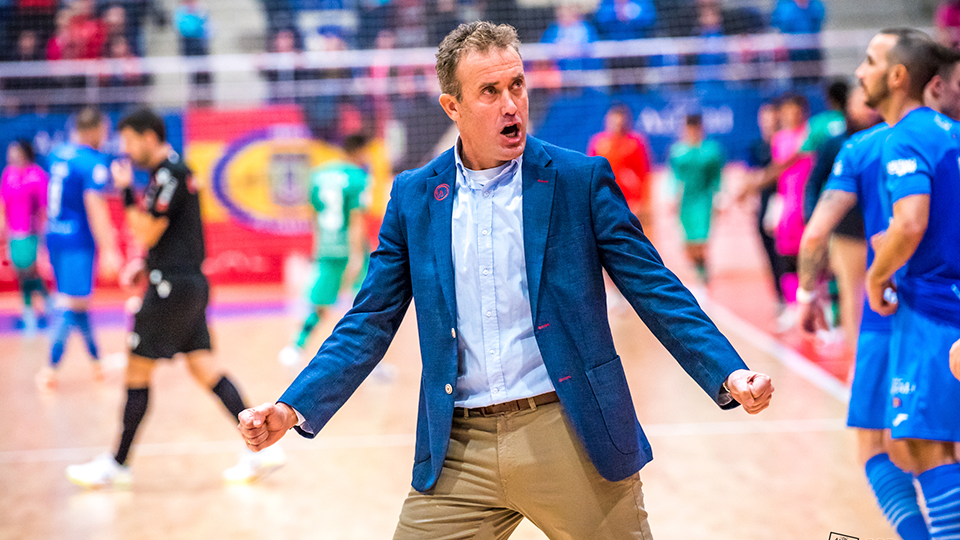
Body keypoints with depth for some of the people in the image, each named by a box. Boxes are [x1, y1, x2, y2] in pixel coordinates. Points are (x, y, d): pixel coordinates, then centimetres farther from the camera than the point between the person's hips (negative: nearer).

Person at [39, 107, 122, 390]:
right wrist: (108, 250, -23)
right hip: (78, 242, -8)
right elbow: (94, 207, -22)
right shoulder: (93, 162, -15)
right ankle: (51, 369, -5)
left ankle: (97, 360, 30)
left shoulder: (57, 154, 9)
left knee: (77, 301, 18)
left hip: (55, 237, 8)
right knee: (71, 304, -4)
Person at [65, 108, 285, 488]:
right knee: (204, 368, 8)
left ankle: (117, 464, 6)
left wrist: (126, 190, -11)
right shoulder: (167, 172, 16)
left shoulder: (169, 174, -15)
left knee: (137, 371, -2)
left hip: (173, 286, -10)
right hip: (187, 284, 10)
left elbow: (146, 234, -17)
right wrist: (147, 264, 19)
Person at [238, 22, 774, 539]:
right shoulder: (413, 197, 6)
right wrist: (294, 408, -3)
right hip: (459, 454, 2)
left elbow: (656, 291, -1)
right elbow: (370, 323, 8)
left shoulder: (581, 180, 0)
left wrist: (728, 374, -14)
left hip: (574, 440, -2)